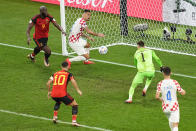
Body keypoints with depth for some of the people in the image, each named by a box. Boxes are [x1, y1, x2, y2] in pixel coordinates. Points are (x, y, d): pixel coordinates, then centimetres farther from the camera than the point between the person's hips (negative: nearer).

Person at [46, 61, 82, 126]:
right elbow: (73, 81, -11)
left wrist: (49, 91, 27)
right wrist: (78, 90, -10)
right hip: (63, 94, -5)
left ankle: (55, 117, 27)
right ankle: (74, 121, -4)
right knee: (75, 105, 11)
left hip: (53, 95, 5)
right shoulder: (68, 74, 8)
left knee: (58, 102, 39)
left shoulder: (55, 74, 20)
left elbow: (48, 83, 13)